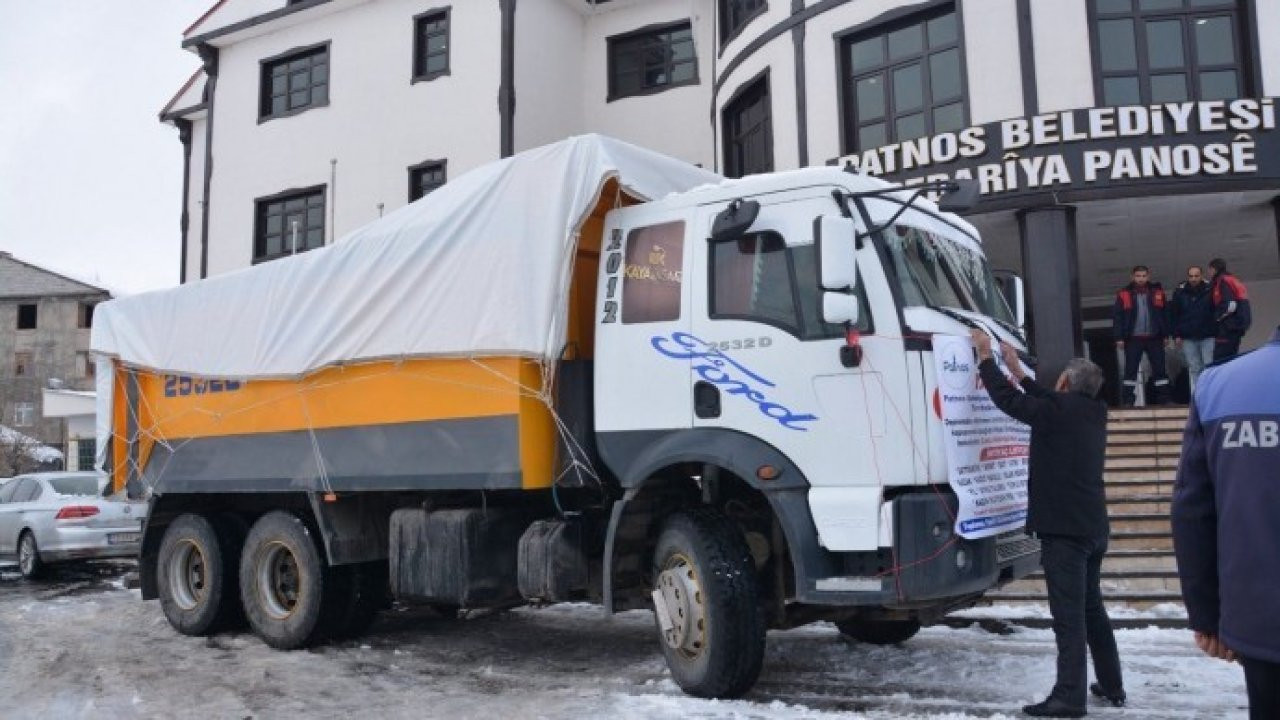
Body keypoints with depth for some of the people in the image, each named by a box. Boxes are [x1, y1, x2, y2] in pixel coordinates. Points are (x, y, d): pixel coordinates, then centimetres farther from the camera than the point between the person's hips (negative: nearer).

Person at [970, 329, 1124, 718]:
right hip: (1092, 526, 9)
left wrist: (986, 356, 2)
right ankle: (1111, 686, 26)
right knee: (1092, 608, 19)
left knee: (1069, 615, -8)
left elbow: (1007, 398, -10)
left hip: (1064, 528, -9)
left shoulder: (1059, 411, -13)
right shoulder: (1093, 412, 11)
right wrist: (1018, 371, 29)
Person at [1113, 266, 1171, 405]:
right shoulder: (1124, 294, -1)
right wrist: (1119, 337, -8)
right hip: (1133, 339, -2)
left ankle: (1164, 399, 12)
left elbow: (1165, 314, 8)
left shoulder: (1157, 292, 5)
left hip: (1154, 338, 2)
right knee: (1130, 370, 1)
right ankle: (1128, 401, 5)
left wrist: (1166, 334, 4)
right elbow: (1117, 317, -2)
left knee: (1160, 369, 5)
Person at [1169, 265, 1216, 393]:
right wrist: (1176, 335, 0)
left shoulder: (1210, 290, -2)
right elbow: (1173, 315, 6)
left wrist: (1216, 332, -7)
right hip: (1188, 338, 2)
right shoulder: (1180, 292, 3)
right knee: (1194, 368, 6)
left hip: (1208, 336, -2)